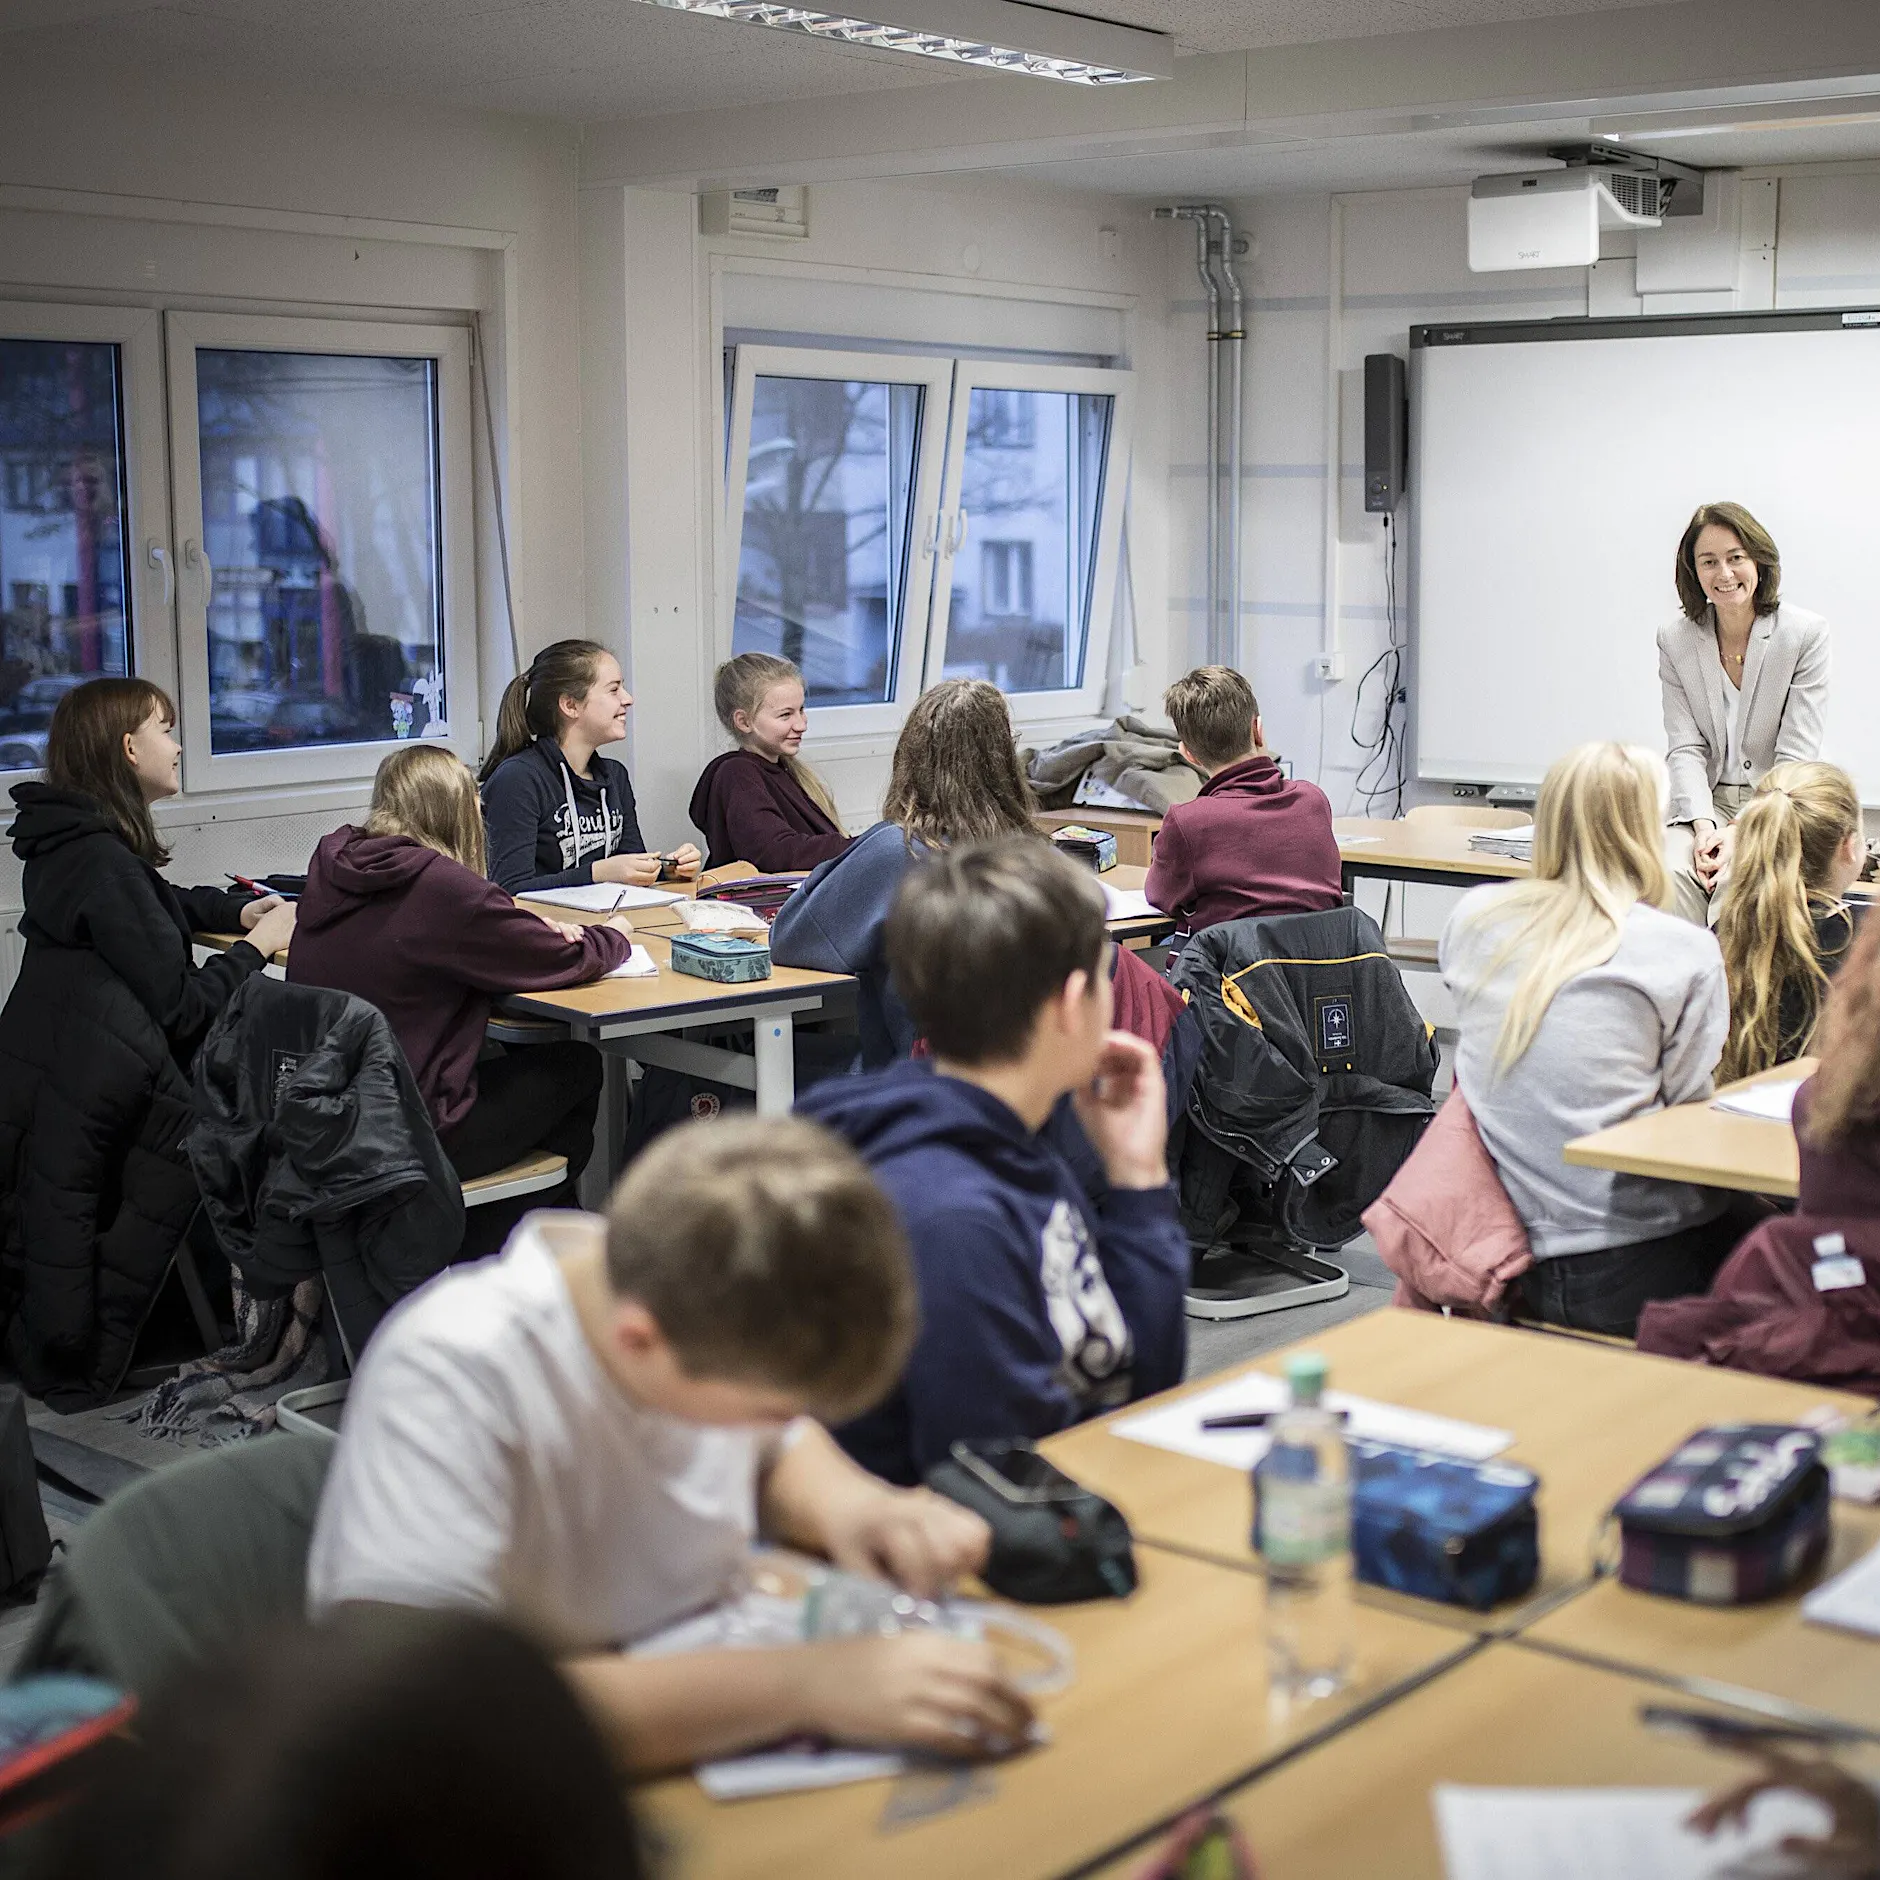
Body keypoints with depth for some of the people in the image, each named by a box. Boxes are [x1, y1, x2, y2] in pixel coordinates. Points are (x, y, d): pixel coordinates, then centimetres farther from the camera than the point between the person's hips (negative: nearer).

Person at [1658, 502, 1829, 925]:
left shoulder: (1807, 633, -5)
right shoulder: (1675, 639, 5)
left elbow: (1796, 757, -8)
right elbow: (1685, 748, 0)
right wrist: (1703, 826, -18)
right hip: (1707, 805, 2)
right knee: (1667, 874, -30)